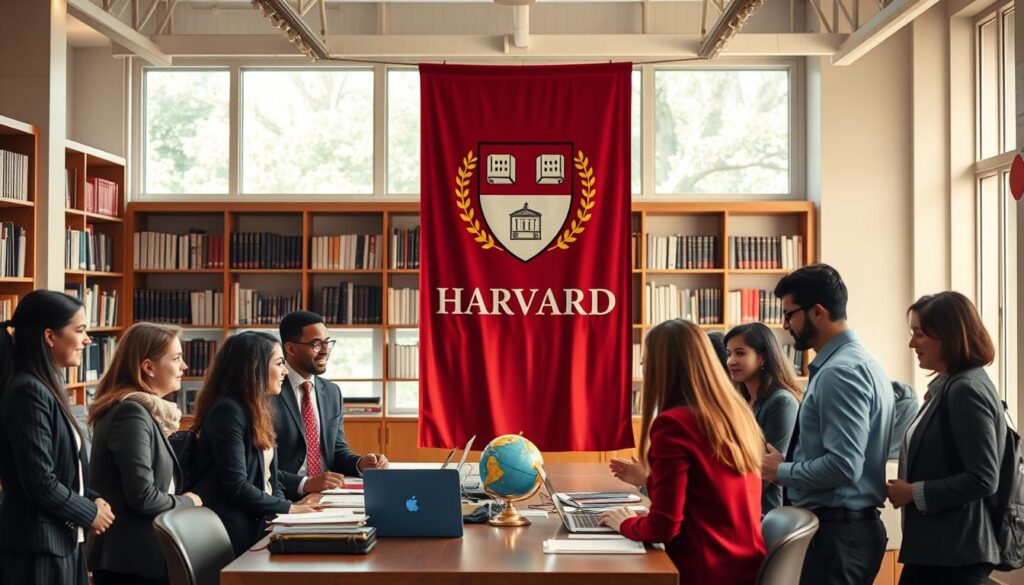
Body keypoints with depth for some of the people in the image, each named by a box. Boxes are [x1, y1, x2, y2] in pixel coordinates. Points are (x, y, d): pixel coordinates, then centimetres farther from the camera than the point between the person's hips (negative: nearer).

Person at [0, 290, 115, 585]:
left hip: (61, 540, 9)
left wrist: (92, 499, 2)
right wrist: (89, 513, -9)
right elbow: (40, 482, -21)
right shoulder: (28, 391, -18)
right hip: (37, 546, -9)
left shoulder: (45, 387, 12)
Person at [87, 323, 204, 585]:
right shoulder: (132, 413, -18)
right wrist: (187, 502, -6)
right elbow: (143, 497, -22)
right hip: (134, 562, -9)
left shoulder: (145, 411, 12)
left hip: (137, 557, 9)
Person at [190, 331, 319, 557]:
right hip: (241, 529, -9)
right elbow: (236, 486, -18)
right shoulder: (228, 411, -13)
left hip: (261, 521, 9)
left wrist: (289, 505, -2)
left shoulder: (258, 410, 17)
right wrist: (288, 508, -11)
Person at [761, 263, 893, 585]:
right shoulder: (859, 362, 14)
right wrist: (789, 463, 9)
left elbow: (843, 465, -25)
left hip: (835, 530, -10)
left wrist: (782, 471, -11)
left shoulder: (840, 372, -18)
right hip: (852, 524, 10)